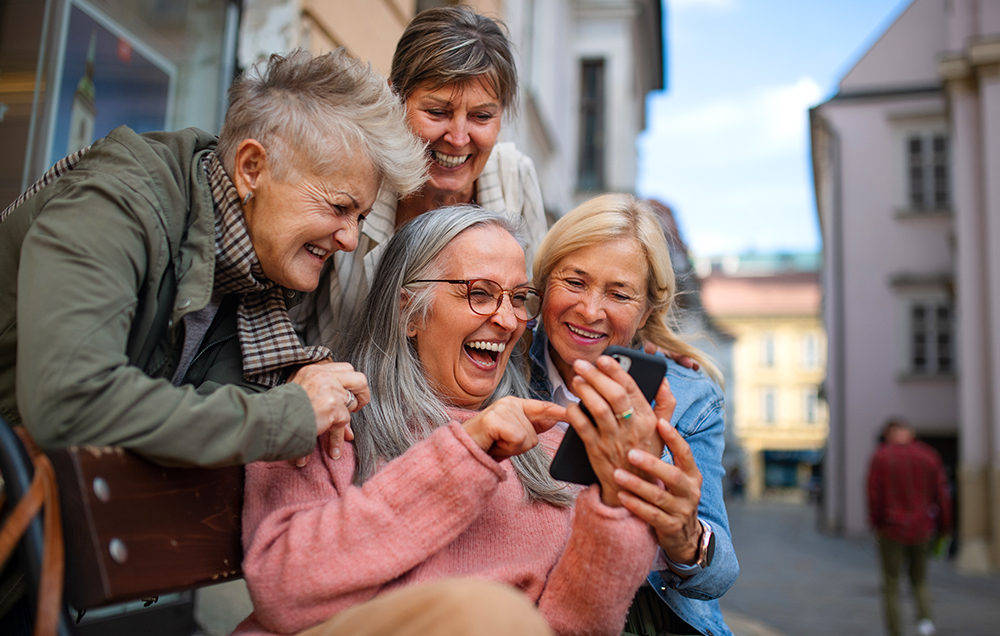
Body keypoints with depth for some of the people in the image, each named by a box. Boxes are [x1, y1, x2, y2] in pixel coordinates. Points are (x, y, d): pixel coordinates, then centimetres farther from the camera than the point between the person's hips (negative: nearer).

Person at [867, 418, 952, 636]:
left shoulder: (881, 457, -7)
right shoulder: (929, 455, 1)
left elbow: (874, 494, -10)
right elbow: (941, 493, 4)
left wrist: (876, 523, 3)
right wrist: (944, 526, 13)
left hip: (892, 530, -3)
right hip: (921, 529, 3)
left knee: (891, 586, 7)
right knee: (919, 580, 17)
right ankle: (925, 618, -7)